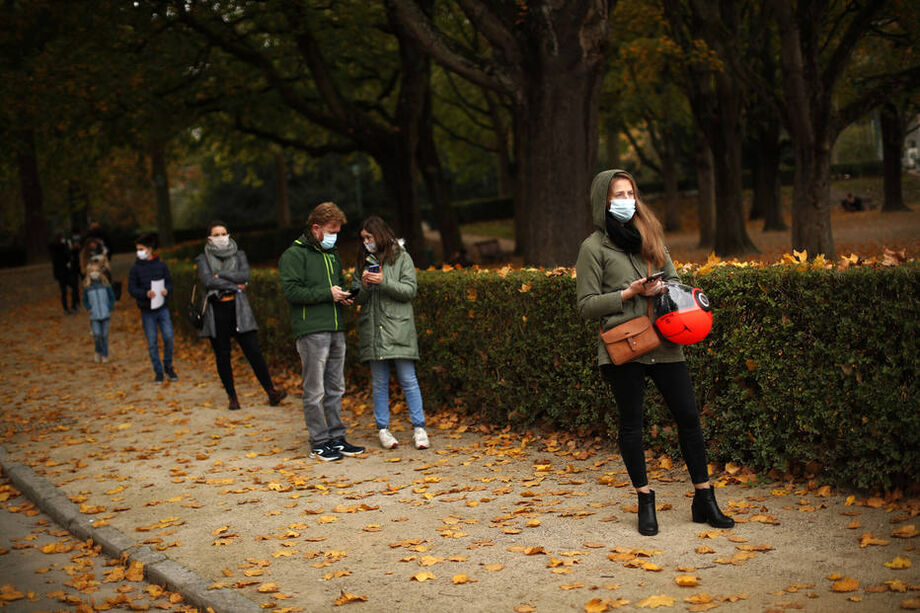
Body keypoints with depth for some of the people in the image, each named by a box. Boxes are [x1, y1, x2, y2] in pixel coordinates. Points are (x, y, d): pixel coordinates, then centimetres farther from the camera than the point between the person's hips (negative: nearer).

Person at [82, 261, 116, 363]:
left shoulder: (105, 284, -1)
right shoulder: (87, 287, 0)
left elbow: (112, 297, 7)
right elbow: (85, 301, 11)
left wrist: (109, 309, -2)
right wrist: (89, 309, -3)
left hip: (105, 315, 0)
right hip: (94, 316, 0)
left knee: (104, 335, 3)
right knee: (96, 335, -13)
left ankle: (105, 355, 20)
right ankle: (98, 352, 13)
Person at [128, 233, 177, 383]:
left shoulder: (161, 265, 2)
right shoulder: (135, 269, -1)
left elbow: (169, 283, 7)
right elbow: (132, 289, -4)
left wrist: (167, 290, -15)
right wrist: (145, 293, -21)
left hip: (162, 308, 0)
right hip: (147, 310, 0)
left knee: (168, 337, -7)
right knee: (152, 342, 4)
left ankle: (168, 366, 14)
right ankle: (158, 371, 15)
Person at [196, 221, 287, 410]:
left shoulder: (239, 255, 12)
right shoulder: (203, 259, 7)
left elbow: (245, 276, -6)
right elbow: (207, 281, -10)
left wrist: (221, 275, -10)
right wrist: (234, 285, -9)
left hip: (238, 309, 0)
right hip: (216, 311, 0)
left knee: (253, 351, -7)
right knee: (222, 356, 2)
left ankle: (271, 393, -8)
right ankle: (232, 397, 11)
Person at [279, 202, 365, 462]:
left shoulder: (332, 254, 19)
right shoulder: (294, 255, -6)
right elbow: (291, 290, -15)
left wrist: (343, 294, 8)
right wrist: (327, 293, -15)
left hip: (336, 329, 8)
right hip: (311, 331, -8)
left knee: (335, 389, 12)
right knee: (315, 391, -4)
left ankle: (337, 438, 20)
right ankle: (319, 443, 3)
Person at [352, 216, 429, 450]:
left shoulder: (401, 257, 2)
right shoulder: (362, 261, 13)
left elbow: (410, 290, -5)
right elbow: (357, 298, 12)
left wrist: (384, 282, -16)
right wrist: (364, 286, -9)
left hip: (398, 328, -3)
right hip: (372, 329, 3)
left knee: (408, 379, -3)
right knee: (379, 382, 6)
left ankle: (419, 427, 3)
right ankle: (383, 429, 12)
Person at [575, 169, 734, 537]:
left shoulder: (650, 237, 15)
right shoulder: (594, 247, -1)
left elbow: (674, 278, 19)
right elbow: (586, 305, -4)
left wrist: (662, 288, -5)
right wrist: (629, 293, -14)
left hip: (664, 344, 5)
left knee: (688, 417, 3)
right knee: (631, 424, 3)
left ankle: (704, 500, 12)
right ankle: (645, 503, 15)